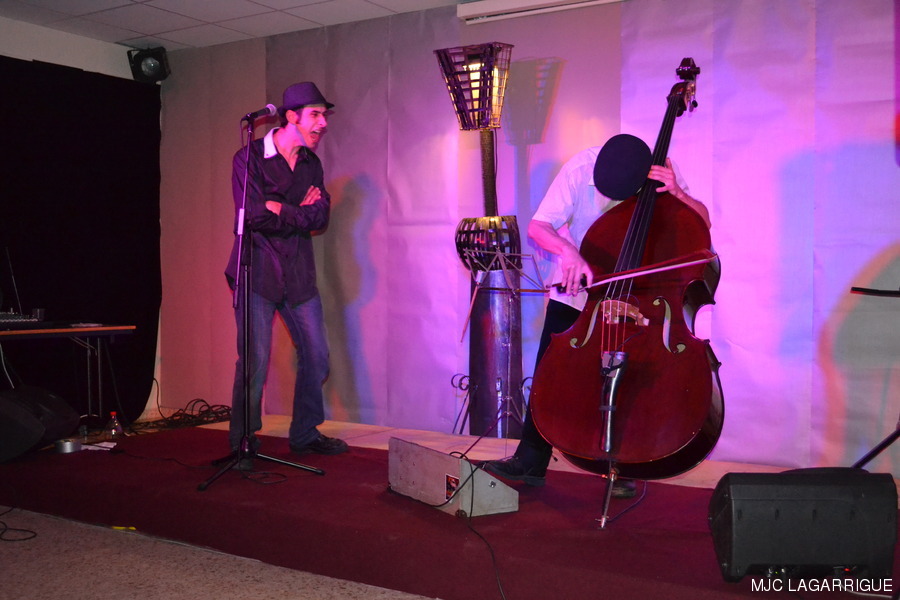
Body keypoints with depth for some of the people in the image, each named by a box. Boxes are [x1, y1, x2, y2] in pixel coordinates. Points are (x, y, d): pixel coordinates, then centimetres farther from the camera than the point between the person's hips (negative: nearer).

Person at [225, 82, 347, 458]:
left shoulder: (312, 164, 14)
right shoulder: (249, 158, -4)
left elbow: (321, 217, 1)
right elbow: (256, 215, -17)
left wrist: (283, 210, -11)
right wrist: (301, 212, -7)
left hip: (298, 273, 6)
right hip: (258, 270, -6)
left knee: (317, 355, 6)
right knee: (255, 362, -6)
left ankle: (305, 435, 23)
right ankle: (242, 444, 10)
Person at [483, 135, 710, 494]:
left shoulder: (662, 172, -14)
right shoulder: (580, 168, -18)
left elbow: (703, 223, -13)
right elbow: (538, 226, -22)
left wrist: (678, 194, -32)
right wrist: (568, 251, -42)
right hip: (573, 291, 0)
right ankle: (530, 462, 8)